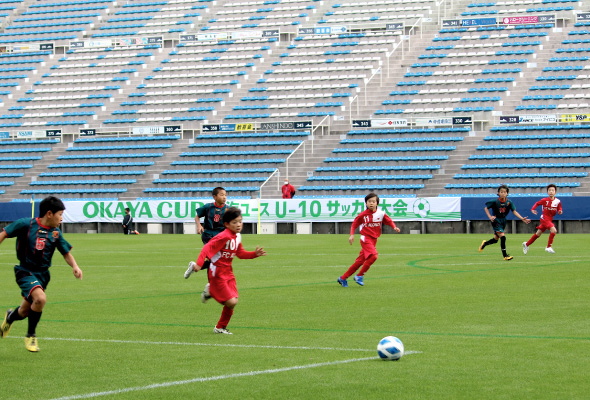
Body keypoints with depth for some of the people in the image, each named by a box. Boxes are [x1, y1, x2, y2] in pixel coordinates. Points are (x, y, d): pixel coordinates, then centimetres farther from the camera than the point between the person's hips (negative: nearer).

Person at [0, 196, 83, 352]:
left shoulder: (55, 233, -1)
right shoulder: (26, 224, -13)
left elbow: (66, 253, 7)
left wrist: (74, 266, -12)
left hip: (43, 274, 5)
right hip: (26, 271, -5)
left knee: (25, 311, 13)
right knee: (40, 298, -30)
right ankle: (31, 336, -8)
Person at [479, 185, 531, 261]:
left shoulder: (509, 202, -9)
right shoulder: (495, 201, -17)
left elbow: (514, 211, -10)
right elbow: (486, 208, -4)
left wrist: (522, 219, -22)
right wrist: (490, 217, -16)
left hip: (503, 221, 5)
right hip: (496, 220, -5)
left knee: (496, 239, 16)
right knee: (502, 236, -19)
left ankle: (484, 243, 46)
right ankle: (505, 255, -14)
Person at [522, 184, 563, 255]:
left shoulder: (558, 201, -1)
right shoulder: (545, 200, -11)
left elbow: (559, 210, 8)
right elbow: (537, 203, 4)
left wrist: (560, 212, -15)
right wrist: (533, 209, -11)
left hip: (550, 219, 6)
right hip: (544, 218, -6)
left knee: (538, 234, 16)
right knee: (553, 230, -25)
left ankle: (526, 244, 34)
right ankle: (549, 247, -15)